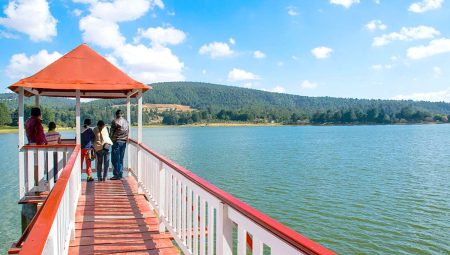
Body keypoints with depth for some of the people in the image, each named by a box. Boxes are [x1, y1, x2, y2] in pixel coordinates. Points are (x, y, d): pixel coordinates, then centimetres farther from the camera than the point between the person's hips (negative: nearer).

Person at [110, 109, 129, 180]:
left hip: (117, 141, -5)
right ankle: (121, 175, 13)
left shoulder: (115, 121, -8)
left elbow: (112, 132, -4)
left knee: (115, 159, 0)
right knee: (121, 159, 12)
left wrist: (111, 139, 9)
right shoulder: (126, 122, 8)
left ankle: (116, 175, 0)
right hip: (124, 142, 6)